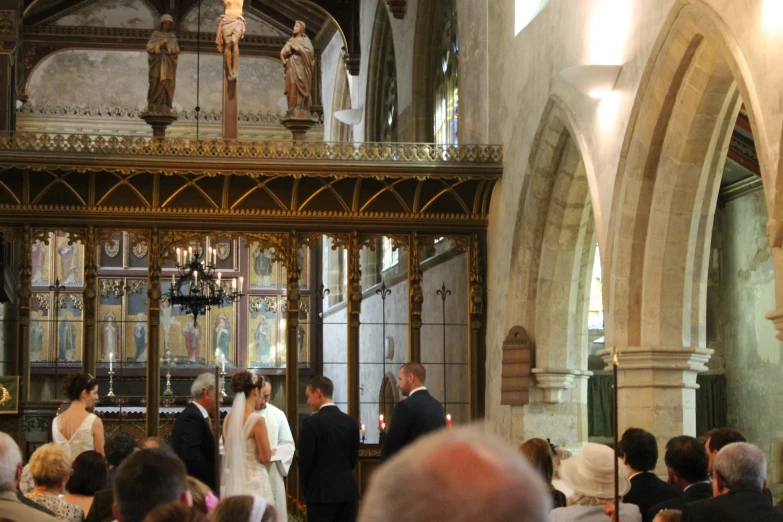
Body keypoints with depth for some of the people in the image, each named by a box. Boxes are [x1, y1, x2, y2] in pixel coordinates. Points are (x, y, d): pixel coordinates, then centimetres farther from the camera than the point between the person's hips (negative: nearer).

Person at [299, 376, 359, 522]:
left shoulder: (311, 422, -10)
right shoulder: (351, 422, 7)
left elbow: (306, 459, -8)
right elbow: (354, 457, 12)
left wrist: (306, 488, 7)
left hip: (321, 491, -5)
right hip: (348, 489, 5)